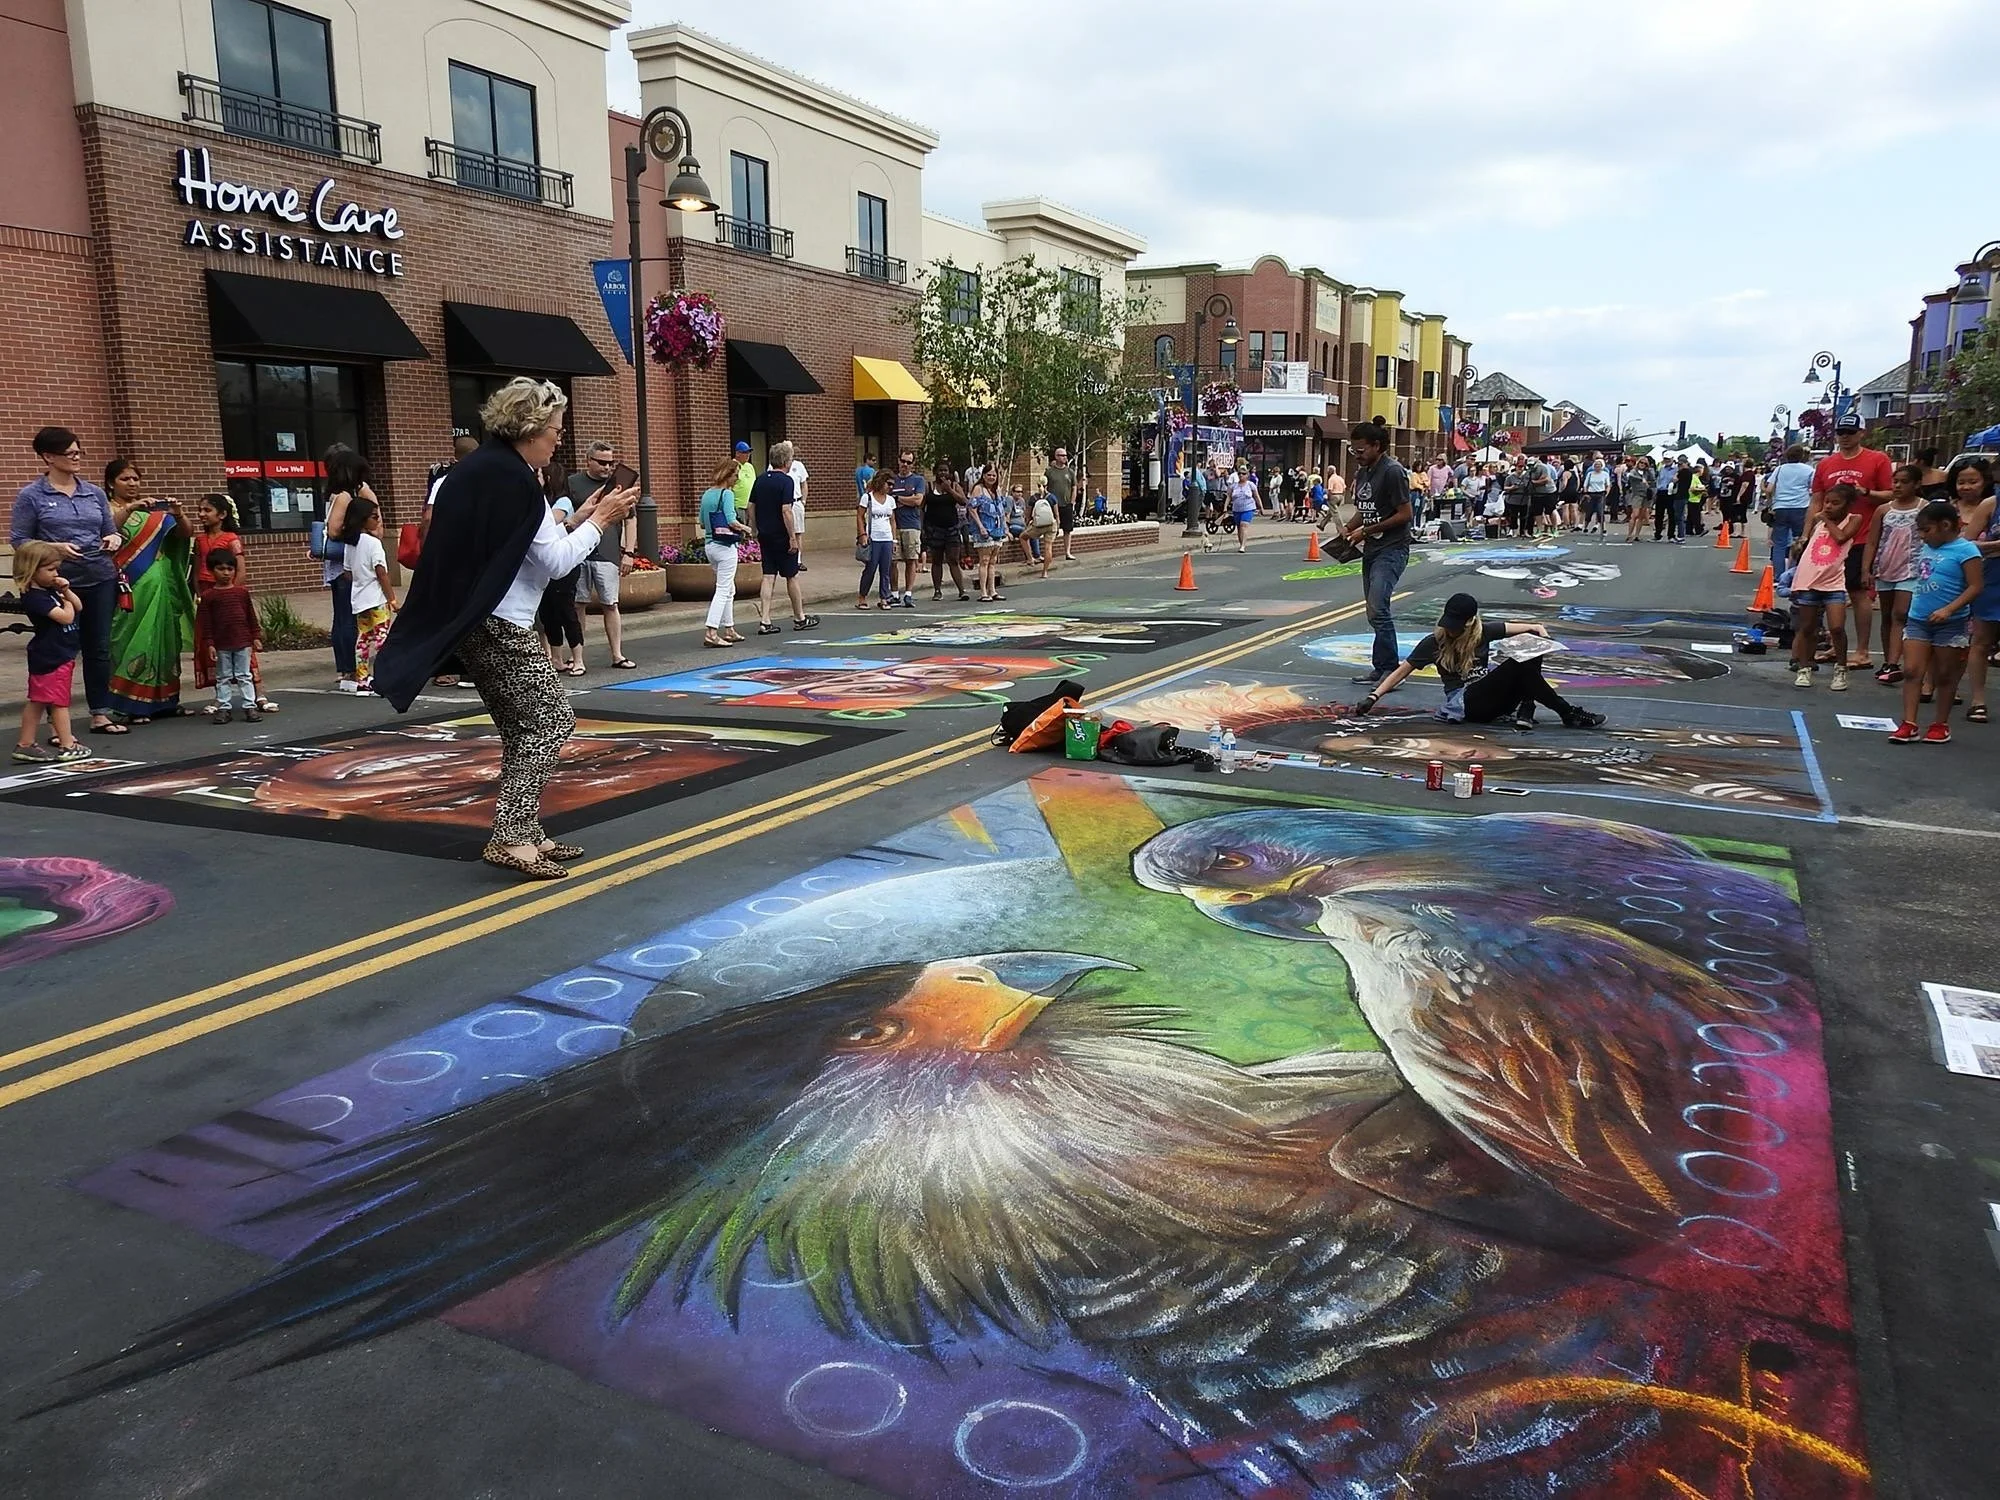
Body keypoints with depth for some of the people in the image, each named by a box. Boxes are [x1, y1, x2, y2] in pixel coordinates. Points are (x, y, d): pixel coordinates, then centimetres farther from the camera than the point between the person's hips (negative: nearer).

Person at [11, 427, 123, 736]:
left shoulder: (95, 493, 10)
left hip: (101, 579, 4)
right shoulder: (31, 495, -2)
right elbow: (17, 539, -3)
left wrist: (114, 539, -6)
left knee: (99, 647, 9)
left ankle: (100, 714, 19)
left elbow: (110, 531, 17)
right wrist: (54, 548, -18)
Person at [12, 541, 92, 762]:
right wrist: (66, 600, -2)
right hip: (50, 658, -9)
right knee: (59, 702, -2)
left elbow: (79, 607, 14)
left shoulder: (50, 589, 9)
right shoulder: (33, 597, -18)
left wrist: (66, 591, -4)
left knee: (37, 702, 13)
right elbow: (66, 616, -22)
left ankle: (25, 745, 20)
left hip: (61, 655, 9)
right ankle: (67, 746, 5)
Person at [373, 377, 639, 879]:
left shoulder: (479, 469, 15)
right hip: (500, 626, -10)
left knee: (523, 731, 13)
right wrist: (598, 523, -2)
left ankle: (526, 834, 16)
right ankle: (511, 837, -10)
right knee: (553, 720, -6)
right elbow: (555, 561, -13)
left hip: (471, 623, 10)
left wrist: (576, 519, 16)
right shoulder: (514, 479, -14)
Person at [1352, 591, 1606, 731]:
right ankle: (1568, 714, -18)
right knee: (1518, 667, -26)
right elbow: (1402, 670, -3)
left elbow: (1514, 627, 16)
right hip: (1466, 703, -5)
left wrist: (1537, 628, -5)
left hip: (1493, 699, 5)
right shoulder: (1434, 642, -4)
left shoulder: (1483, 631, 5)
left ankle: (1525, 711, -22)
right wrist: (1374, 697, -11)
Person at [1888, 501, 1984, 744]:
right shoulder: (1926, 549, 9)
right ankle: (1908, 724, -1)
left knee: (1944, 676, 7)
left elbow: (1975, 586, -17)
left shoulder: (1965, 551, -12)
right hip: (1918, 619, 6)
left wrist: (1948, 609, -26)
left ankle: (1940, 725, 17)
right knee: (1911, 671, -2)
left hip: (1951, 623, -6)